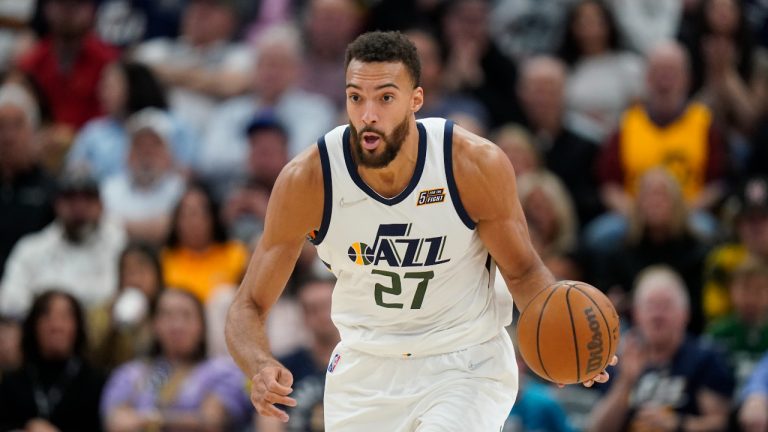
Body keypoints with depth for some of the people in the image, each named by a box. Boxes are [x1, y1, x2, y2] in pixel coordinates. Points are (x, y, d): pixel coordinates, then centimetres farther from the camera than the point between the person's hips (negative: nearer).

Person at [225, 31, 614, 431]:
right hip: (365, 370, 2)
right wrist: (261, 367, -35)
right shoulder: (306, 180, -19)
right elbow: (249, 307, -12)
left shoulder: (477, 165, -20)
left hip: (466, 366, -2)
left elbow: (522, 271, -4)